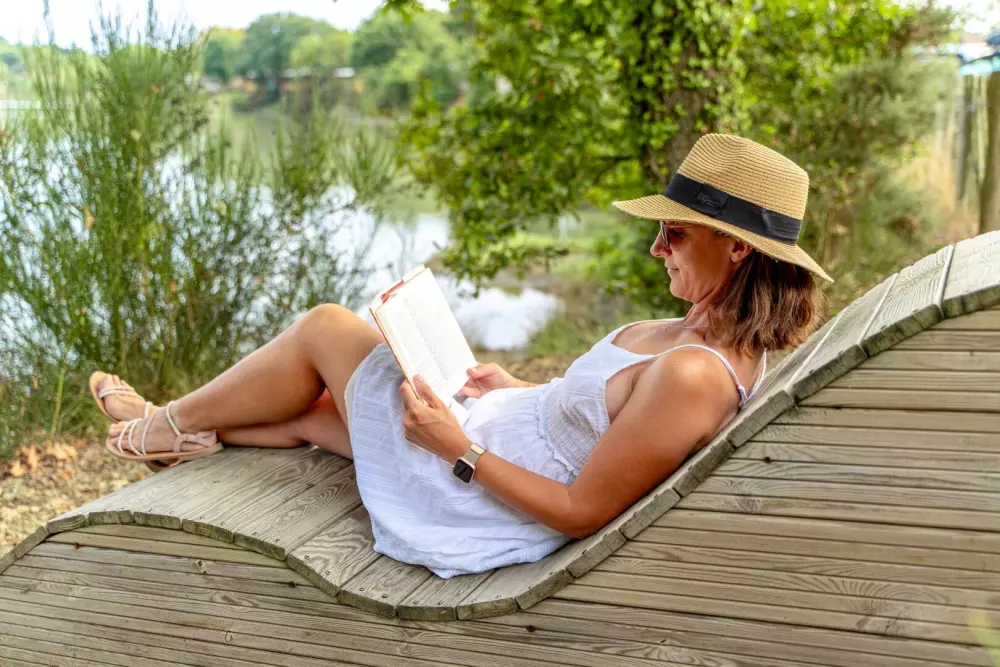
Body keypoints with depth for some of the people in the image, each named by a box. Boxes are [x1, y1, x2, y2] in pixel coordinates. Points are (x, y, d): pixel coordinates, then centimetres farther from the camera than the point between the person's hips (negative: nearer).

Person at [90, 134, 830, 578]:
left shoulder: (691, 375, -34)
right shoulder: (723, 336, -5)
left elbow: (586, 511, -29)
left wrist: (461, 449, -25)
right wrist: (521, 392, 7)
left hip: (479, 498, -8)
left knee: (324, 327, 4)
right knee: (312, 409, 19)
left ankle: (171, 424, 27)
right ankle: (187, 434, 43)